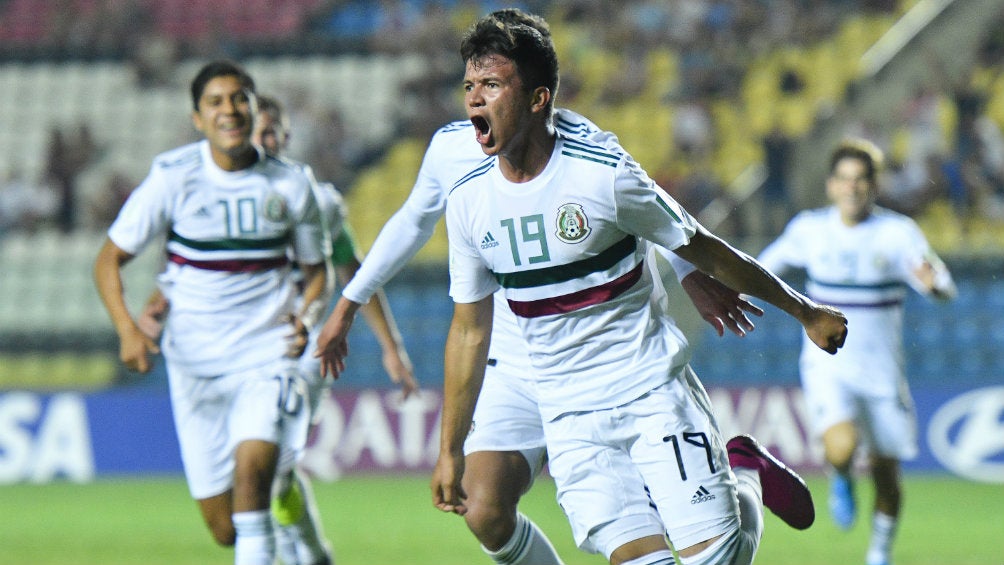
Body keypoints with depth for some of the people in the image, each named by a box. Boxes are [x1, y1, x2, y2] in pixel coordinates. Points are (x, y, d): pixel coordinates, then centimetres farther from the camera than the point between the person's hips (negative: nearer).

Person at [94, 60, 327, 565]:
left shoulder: (290, 185, 0)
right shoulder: (173, 177, -4)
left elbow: (316, 267, 14)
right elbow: (109, 259, 1)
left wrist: (308, 314, -8)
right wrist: (127, 329, -16)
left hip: (268, 353, -1)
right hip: (194, 363, 1)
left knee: (251, 469, -28)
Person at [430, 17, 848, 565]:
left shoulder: (604, 175, -14)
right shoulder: (467, 201, -2)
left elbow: (705, 252, -1)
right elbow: (469, 330, 10)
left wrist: (805, 312, 7)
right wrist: (450, 450, 12)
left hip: (653, 391, -3)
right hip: (570, 420, 3)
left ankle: (746, 473, 23)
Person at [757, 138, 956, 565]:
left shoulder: (898, 232, -10)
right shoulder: (809, 230, -3)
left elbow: (945, 289, -21)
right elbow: (772, 263, 17)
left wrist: (932, 281, -44)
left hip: (881, 370, 0)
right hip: (827, 365, 0)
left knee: (886, 472, 7)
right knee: (841, 446, -27)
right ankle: (841, 480, 11)